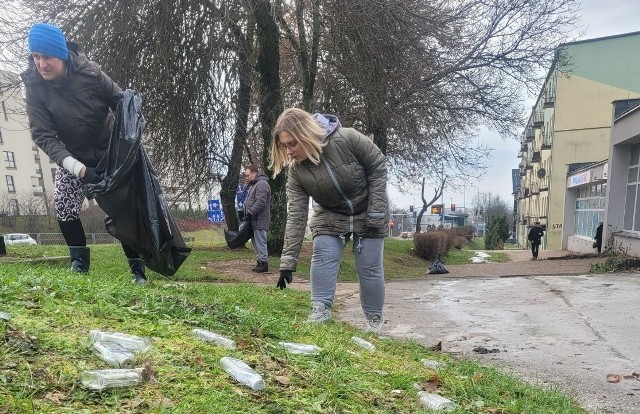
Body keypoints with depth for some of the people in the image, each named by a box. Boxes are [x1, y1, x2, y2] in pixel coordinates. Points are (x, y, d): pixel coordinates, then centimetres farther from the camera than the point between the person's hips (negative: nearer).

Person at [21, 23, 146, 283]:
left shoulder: (89, 72, -18)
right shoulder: (34, 87, -16)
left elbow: (119, 101, -6)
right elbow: (42, 135, -21)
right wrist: (78, 168, -33)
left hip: (109, 152, -1)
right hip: (72, 158, 2)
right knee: (63, 207, -11)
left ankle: (136, 267, 3)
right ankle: (79, 260, 10)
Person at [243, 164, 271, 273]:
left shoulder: (262, 184, -13)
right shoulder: (253, 184, 21)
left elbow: (260, 203, -22)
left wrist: (250, 212, -18)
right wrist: (246, 213, 16)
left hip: (259, 220, -10)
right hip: (254, 220, 10)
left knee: (260, 242, -7)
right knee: (256, 242, 13)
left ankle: (264, 263, -1)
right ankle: (259, 262, 19)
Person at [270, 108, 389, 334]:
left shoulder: (347, 139, -30)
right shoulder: (296, 171, -20)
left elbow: (378, 165, -17)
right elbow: (296, 215, -20)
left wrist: (376, 210, -19)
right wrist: (288, 260, -23)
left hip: (368, 213, -2)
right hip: (329, 216, 3)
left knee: (370, 267, 1)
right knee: (322, 258, -13)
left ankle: (374, 320, 17)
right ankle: (320, 310, -2)